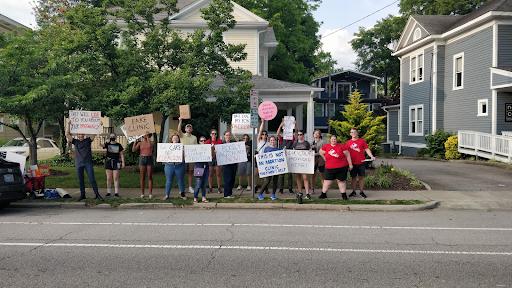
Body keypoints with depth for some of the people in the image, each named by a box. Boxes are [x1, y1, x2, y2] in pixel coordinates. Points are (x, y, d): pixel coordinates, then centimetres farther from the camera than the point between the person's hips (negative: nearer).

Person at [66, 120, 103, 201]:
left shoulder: (88, 140, 6)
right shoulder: (75, 142, 7)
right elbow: (67, 135, 0)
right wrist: (68, 124, -5)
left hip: (88, 163, -2)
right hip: (79, 163, 2)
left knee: (92, 179, -4)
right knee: (80, 180, 8)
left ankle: (97, 194, 0)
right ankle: (82, 195, 17)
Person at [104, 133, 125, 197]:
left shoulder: (118, 145, 4)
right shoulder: (107, 144, 4)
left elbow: (121, 154, 5)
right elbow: (102, 146, -18)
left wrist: (123, 162, -3)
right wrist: (108, 141, -33)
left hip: (116, 162, -1)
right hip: (108, 162, 1)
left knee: (116, 178, -2)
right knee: (109, 178, 3)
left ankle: (116, 192, 1)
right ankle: (108, 192, 10)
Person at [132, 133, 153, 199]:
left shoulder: (151, 142, 8)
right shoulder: (140, 143, 10)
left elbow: (150, 146, -16)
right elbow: (133, 150, 1)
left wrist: (148, 137, -7)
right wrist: (135, 141, -4)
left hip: (150, 159, -1)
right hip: (142, 159, 1)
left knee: (150, 177, -1)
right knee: (142, 177, 3)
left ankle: (150, 193, 1)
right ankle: (142, 193, 9)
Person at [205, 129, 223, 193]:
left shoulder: (219, 141, 4)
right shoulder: (207, 142, 6)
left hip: (218, 158, -1)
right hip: (210, 159, 1)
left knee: (218, 174, 0)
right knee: (210, 174, 3)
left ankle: (219, 188, 7)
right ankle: (210, 188, 10)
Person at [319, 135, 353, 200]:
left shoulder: (341, 146, -4)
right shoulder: (326, 146, 1)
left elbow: (347, 155, -1)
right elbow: (321, 152, 18)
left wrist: (350, 164, -2)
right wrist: (325, 158, 10)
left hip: (341, 167, -1)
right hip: (330, 168, 2)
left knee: (341, 180, 7)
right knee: (327, 181, 6)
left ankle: (344, 194, 17)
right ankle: (323, 194, 18)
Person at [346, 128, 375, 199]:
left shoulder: (362, 141, 3)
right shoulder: (348, 142, 6)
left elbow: (367, 149, 1)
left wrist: (371, 156, -13)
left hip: (361, 163, -1)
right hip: (352, 163, 1)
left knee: (361, 177, 5)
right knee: (353, 177, 8)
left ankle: (361, 192, 15)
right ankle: (353, 191, 20)